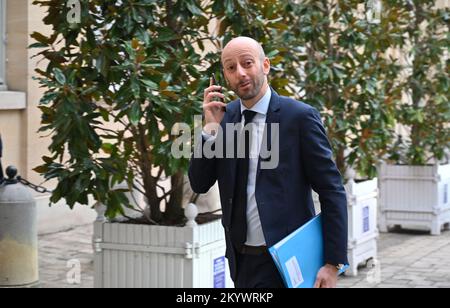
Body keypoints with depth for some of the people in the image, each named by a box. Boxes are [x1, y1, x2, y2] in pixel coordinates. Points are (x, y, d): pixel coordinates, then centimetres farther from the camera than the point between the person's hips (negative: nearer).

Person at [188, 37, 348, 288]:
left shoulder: (300, 116, -10)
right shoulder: (225, 117, 6)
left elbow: (333, 192, -10)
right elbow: (200, 185, 4)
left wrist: (333, 263, -14)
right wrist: (211, 127, -8)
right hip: (240, 258, 5)